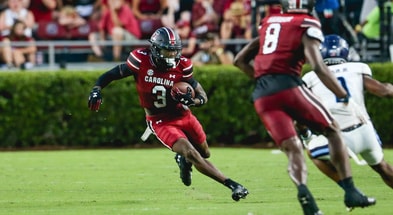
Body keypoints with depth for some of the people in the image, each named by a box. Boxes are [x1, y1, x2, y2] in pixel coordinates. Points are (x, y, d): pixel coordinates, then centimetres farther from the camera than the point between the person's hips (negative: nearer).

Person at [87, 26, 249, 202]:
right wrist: (96, 90, -21)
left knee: (205, 153, 18)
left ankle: (183, 160, 52)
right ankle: (232, 185, -23)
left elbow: (203, 96, -7)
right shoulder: (141, 61, -18)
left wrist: (191, 100, -30)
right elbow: (113, 74, -6)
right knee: (191, 154, -21)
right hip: (160, 121, -4)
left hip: (183, 116, 4)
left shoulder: (181, 67, -14)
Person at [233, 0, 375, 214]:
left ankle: (302, 189, -30)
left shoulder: (269, 23, 21)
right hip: (288, 86, -5)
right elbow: (318, 67, -10)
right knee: (332, 131, 12)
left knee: (293, 149, 0)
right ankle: (350, 191, 4)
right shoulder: (307, 25, 3)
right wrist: (344, 96, 0)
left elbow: (240, 60, 25)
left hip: (261, 95, 5)